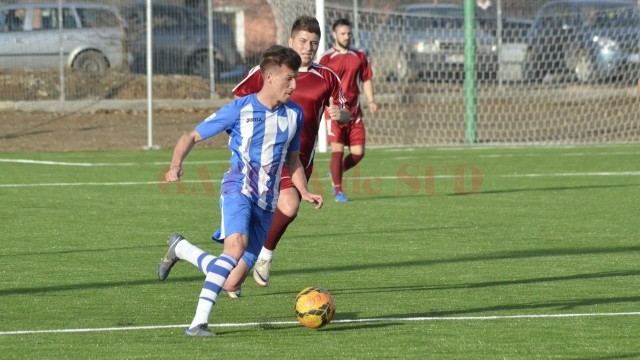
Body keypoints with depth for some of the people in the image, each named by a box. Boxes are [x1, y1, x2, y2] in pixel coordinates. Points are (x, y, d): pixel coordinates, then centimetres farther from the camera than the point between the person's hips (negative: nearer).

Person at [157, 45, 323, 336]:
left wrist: (304, 192, 8)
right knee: (237, 244, -33)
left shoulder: (294, 114, 8)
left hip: (266, 202, 6)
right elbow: (192, 136, -2)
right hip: (238, 189, -5)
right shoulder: (239, 110, -7)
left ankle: (181, 249, 31)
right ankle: (200, 321, -32)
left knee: (231, 274, 4)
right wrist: (176, 164, -20)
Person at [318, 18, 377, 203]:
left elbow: (366, 80, 16)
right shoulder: (326, 58, -1)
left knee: (358, 153, 0)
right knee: (338, 150, -10)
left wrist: (371, 101, 2)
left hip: (354, 111, 4)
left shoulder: (359, 56, 10)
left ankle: (336, 172, 28)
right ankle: (338, 190, 0)